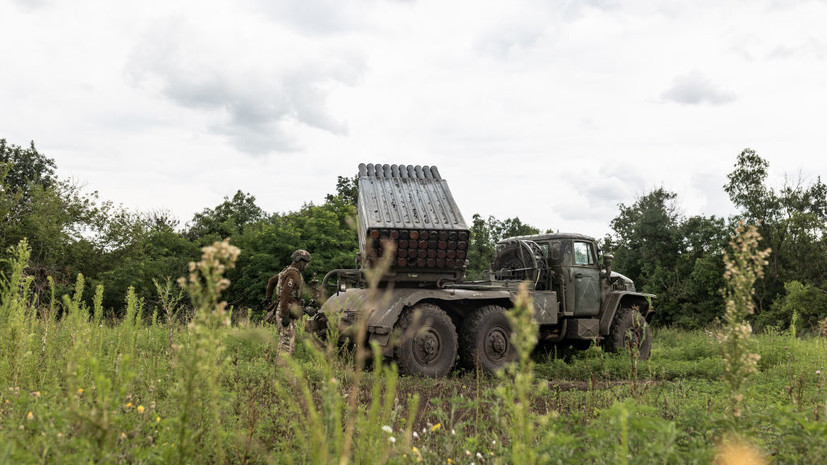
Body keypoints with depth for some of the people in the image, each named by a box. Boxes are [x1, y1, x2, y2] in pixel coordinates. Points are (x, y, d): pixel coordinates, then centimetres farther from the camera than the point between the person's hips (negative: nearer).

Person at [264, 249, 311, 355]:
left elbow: (272, 281, 29)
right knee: (287, 343, -12)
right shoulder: (293, 274, -15)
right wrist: (285, 316, -26)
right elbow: (285, 295, -24)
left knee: (284, 341, 14)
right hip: (285, 311, -10)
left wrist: (268, 297, 36)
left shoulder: (288, 271, 16)